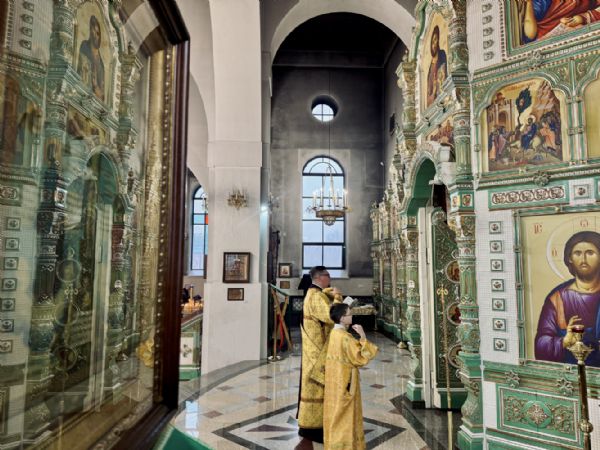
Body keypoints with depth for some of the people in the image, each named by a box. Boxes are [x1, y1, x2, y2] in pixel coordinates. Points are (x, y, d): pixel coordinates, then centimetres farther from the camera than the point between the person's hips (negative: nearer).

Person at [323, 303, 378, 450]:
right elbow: (360, 357, -22)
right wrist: (363, 337, -22)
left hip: (336, 378, 9)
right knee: (344, 412, 5)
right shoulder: (345, 337, -26)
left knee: (336, 410, 19)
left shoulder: (335, 333, 3)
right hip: (344, 379, -9)